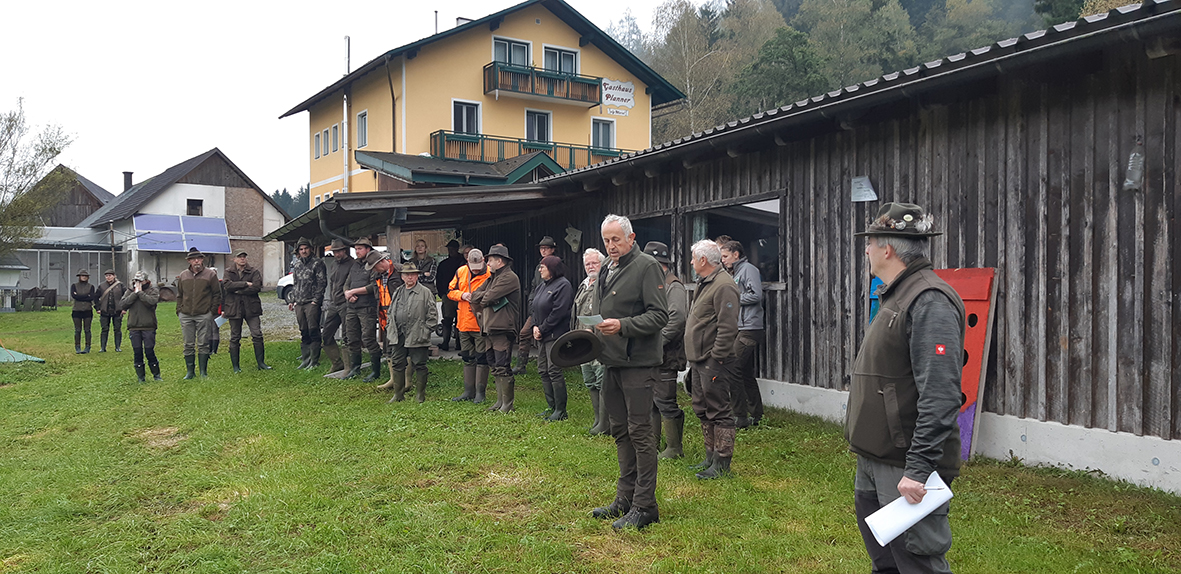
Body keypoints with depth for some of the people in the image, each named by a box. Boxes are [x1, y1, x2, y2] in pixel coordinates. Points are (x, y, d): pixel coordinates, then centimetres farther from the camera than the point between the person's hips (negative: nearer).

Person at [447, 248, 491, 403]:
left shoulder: (490, 274, -10)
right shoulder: (460, 272, 5)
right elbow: (450, 291, 10)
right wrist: (462, 295, -9)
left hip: (481, 324, -5)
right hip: (464, 323, 5)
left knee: (481, 358, 0)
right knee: (467, 358, 13)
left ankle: (480, 392, 9)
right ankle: (469, 391, 23)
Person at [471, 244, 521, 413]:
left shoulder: (509, 277, -10)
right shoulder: (492, 278, 22)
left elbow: (488, 297, -16)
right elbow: (475, 295, 18)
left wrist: (482, 298, 4)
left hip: (503, 329, -10)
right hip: (490, 329, 10)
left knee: (502, 368, -8)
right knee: (495, 367, 12)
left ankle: (508, 404, -3)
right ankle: (500, 401, 19)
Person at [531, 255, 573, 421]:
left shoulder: (563, 285, -10)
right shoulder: (543, 286, 18)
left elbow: (559, 312, -18)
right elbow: (535, 308, 18)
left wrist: (542, 329, -14)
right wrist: (535, 326, 0)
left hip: (555, 335, -10)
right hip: (541, 335, 10)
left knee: (554, 371, -10)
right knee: (543, 371, 10)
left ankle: (561, 411, -4)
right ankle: (552, 407, 18)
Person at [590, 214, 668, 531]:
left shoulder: (647, 266, -8)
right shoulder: (606, 271, 17)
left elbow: (659, 315, -15)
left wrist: (622, 325, -23)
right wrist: (595, 329, 8)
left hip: (638, 362, -8)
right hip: (612, 362, 8)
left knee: (640, 432, -5)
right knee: (620, 431, 14)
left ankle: (644, 506, 3)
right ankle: (625, 498, 24)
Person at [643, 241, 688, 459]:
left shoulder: (674, 287, -12)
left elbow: (676, 320, -22)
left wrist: (656, 343, -21)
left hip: (664, 356, -9)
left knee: (665, 401, -5)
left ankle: (675, 448, 6)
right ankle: (652, 444, 24)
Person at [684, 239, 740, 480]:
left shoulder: (723, 286, -17)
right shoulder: (705, 283, 17)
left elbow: (728, 328, -22)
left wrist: (716, 360, -22)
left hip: (714, 361, -11)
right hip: (699, 360, 11)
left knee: (718, 412, -4)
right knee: (702, 410, 17)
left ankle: (722, 464, 3)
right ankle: (711, 457, 27)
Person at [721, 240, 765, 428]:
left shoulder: (748, 269, -7)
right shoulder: (735, 273, 23)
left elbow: (756, 295, -17)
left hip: (749, 329, -10)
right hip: (740, 329, 10)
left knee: (732, 370, -13)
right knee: (746, 373, 13)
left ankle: (740, 417, -8)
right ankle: (756, 415, 20)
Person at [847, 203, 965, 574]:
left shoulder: (930, 302, -18)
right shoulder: (895, 297, 15)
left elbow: (939, 397, -25)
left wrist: (918, 469, -27)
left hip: (906, 467, -10)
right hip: (874, 460, 10)